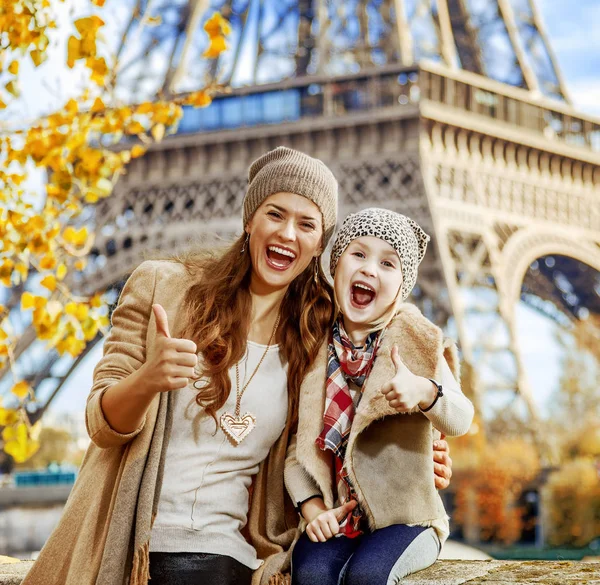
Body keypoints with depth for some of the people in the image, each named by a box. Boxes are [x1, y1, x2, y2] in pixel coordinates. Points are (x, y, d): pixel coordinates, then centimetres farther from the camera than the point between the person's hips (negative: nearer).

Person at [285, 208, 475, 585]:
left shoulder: (417, 342, -2)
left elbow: (461, 421, -13)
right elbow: (295, 440, 4)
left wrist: (424, 392, -34)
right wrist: (312, 507, -11)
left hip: (405, 519, -1)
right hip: (334, 521, 2)